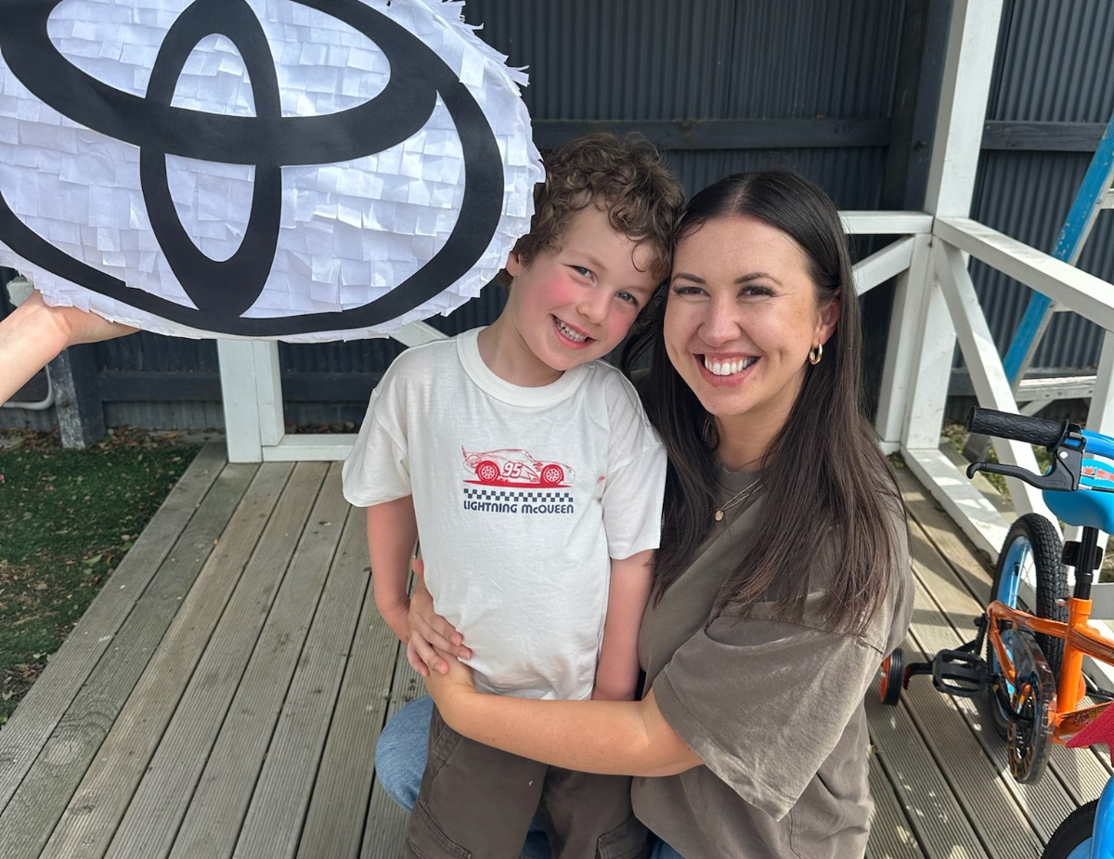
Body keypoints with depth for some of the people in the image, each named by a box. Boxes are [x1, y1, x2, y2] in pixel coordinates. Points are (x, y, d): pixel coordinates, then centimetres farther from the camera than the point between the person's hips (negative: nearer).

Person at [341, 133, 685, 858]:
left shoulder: (614, 405, -16)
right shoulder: (421, 382, -15)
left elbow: (634, 560, -10)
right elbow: (389, 494, 2)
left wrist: (614, 695, -6)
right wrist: (394, 604, 11)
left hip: (592, 696, 0)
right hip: (475, 694, 0)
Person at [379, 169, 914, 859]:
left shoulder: (843, 545, -32)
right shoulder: (662, 437, -14)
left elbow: (658, 740, -26)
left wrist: (464, 707, -18)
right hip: (618, 710, 5)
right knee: (404, 754, 2)